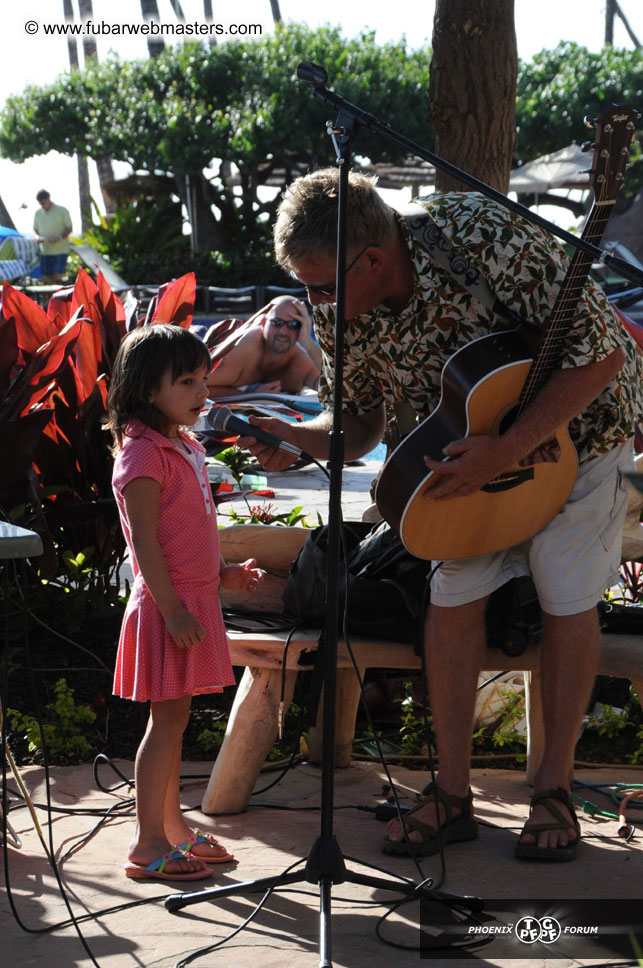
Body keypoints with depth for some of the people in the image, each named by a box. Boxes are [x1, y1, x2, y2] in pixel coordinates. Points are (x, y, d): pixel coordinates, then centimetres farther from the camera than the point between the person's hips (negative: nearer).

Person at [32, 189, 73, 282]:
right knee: (46, 278, 2)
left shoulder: (62, 210, -4)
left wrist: (60, 237, -20)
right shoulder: (38, 213, 10)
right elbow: (35, 229, 19)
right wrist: (37, 237, -5)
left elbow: (69, 229, -2)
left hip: (60, 250, -5)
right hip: (45, 251, 5)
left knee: (57, 277, -15)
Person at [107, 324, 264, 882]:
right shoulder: (143, 454, -15)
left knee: (174, 717, 14)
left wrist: (223, 573, 14)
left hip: (194, 600, 9)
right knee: (168, 719, -5)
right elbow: (145, 542, -19)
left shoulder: (187, 448, 14)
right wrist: (173, 609, -22)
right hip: (167, 605, -9)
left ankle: (172, 827, 23)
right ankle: (148, 846, 1)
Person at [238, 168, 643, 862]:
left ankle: (553, 792, 8)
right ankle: (452, 795, 5)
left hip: (575, 419, -5)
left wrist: (504, 453, -37)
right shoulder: (337, 310, -19)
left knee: (566, 600, -4)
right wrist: (298, 439, -27)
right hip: (474, 441, 5)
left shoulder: (483, 240, -38)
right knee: (452, 599, -4)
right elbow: (358, 422, -4)